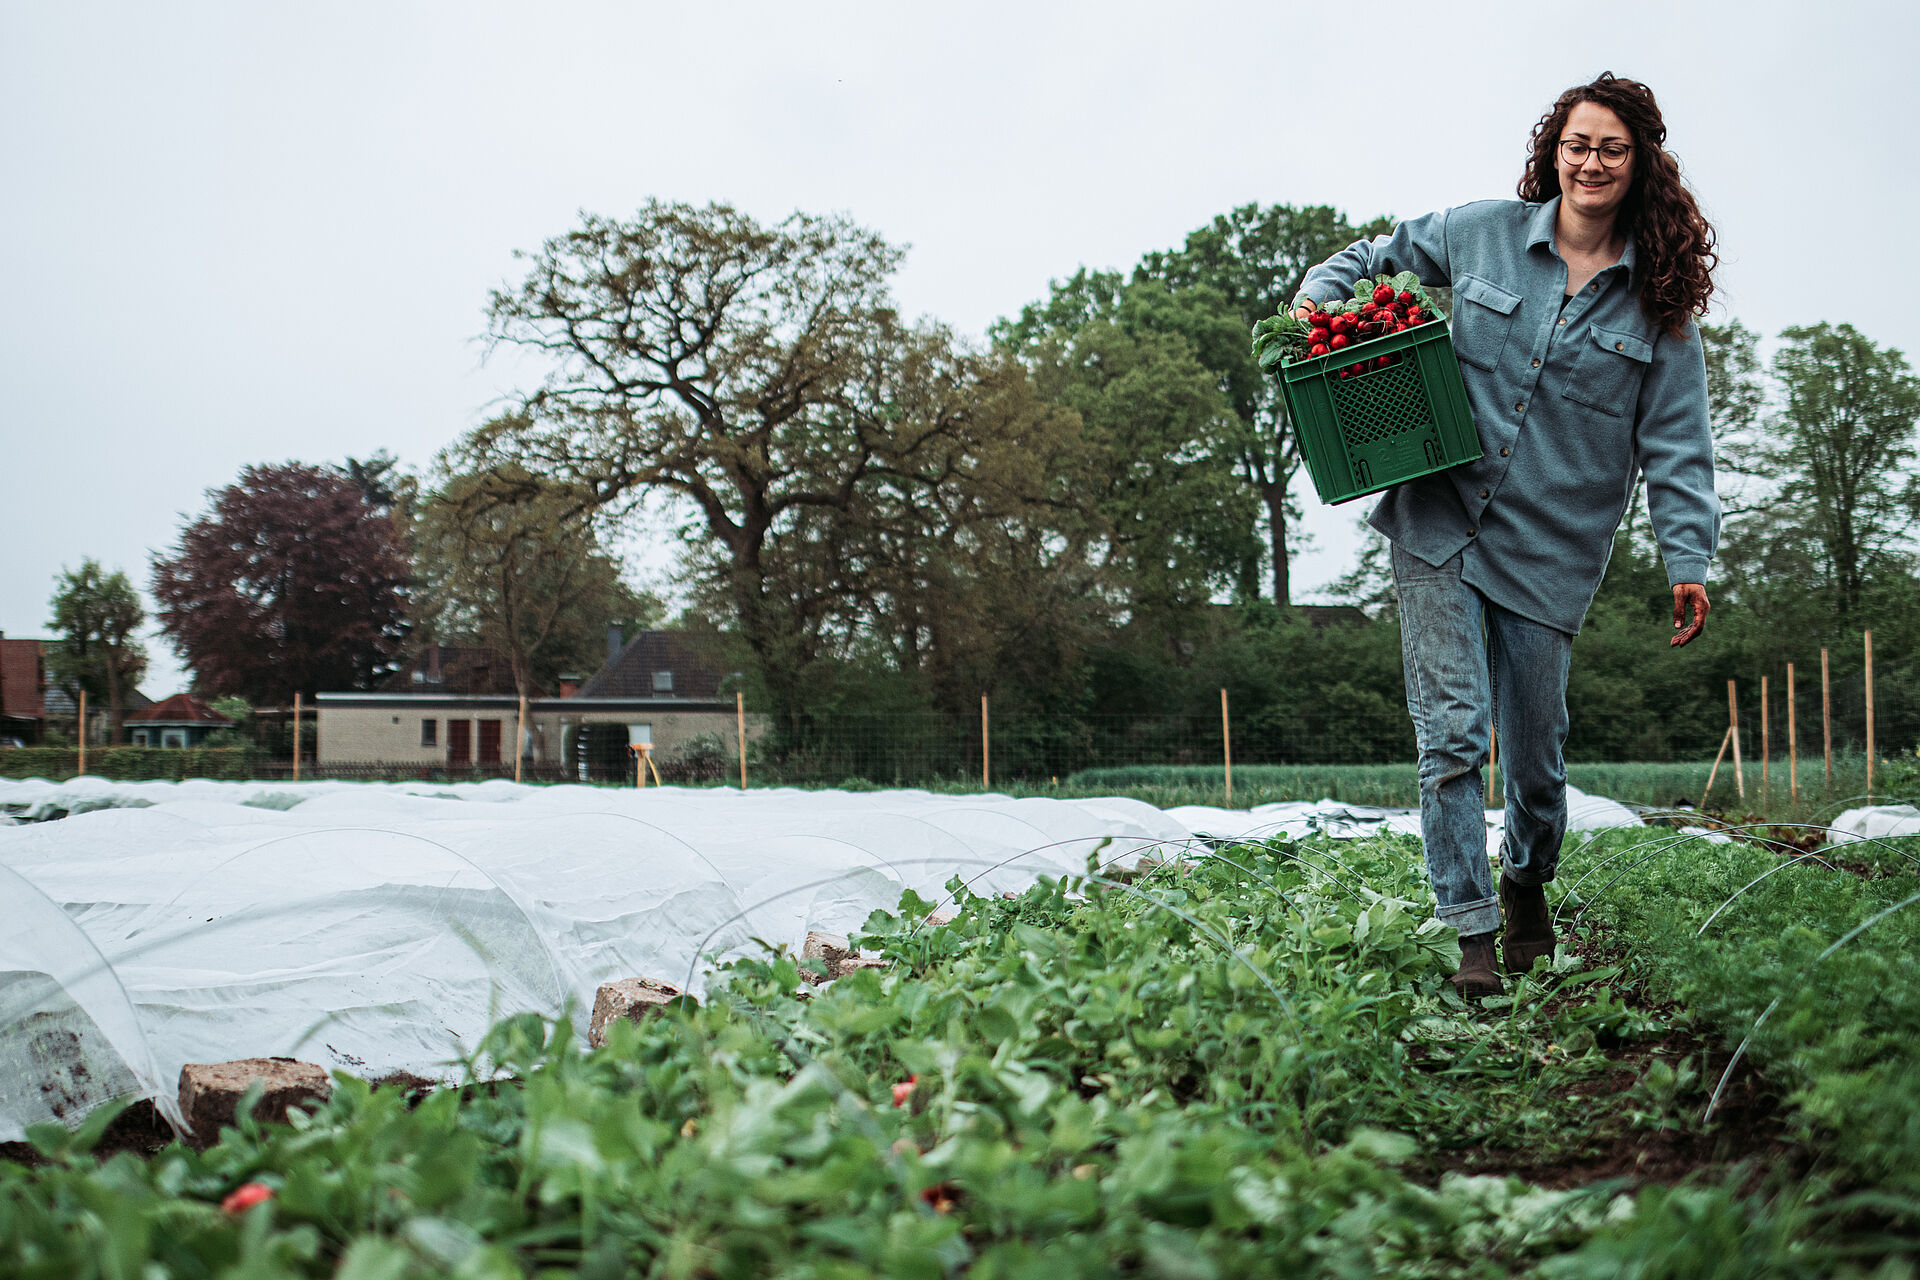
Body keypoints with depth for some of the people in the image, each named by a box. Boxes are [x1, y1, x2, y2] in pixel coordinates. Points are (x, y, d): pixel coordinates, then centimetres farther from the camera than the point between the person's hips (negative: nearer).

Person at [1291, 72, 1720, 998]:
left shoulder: (1659, 303, 3)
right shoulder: (1484, 233, 4)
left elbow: (1675, 443, 2)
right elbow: (1378, 255, 20)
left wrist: (1688, 559, -7)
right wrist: (1321, 294, 0)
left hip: (1551, 552, 0)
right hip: (1438, 524, 0)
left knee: (1534, 749, 8)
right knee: (1451, 731, -10)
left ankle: (1528, 889, 38)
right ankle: (1472, 936, -3)